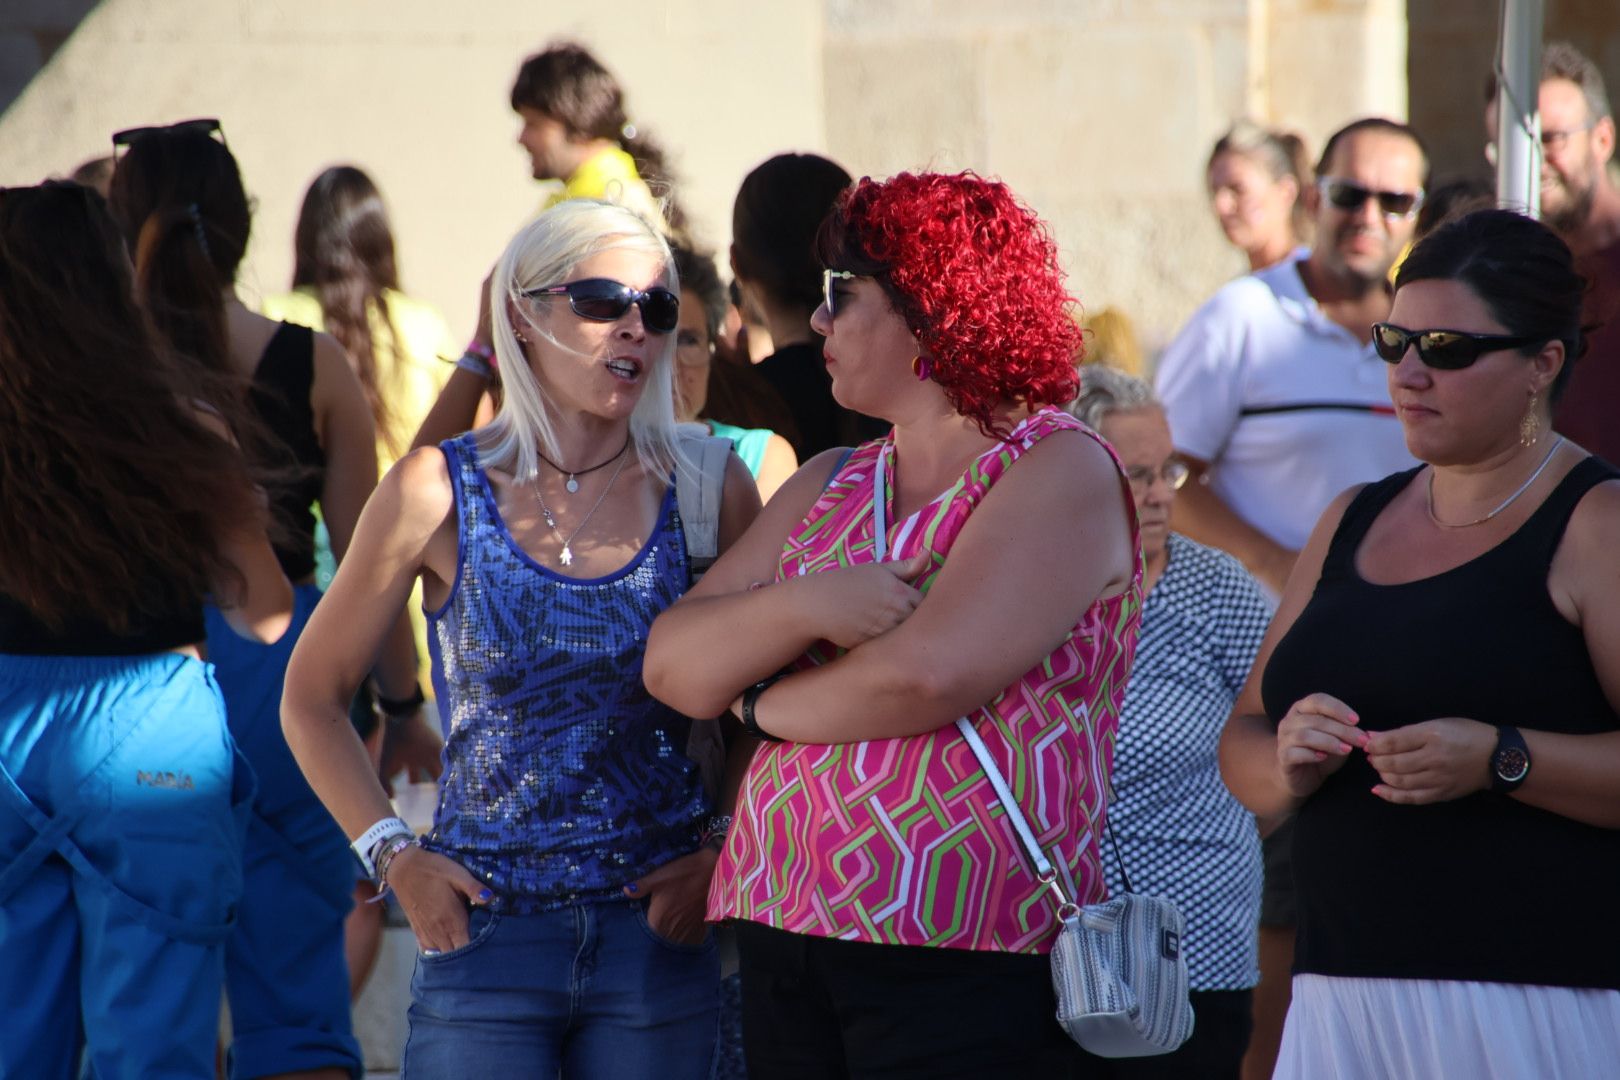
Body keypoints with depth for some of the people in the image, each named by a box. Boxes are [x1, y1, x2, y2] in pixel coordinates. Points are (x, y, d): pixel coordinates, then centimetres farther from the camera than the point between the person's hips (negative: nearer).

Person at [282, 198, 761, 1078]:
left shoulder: (708, 487, 1)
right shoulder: (441, 494, -3)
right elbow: (313, 695, 6)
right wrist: (393, 856, -3)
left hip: (657, 933, 1)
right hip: (485, 930, -1)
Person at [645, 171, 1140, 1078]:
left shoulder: (1060, 473, -3)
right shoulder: (827, 488, 18)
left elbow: (929, 671, -17)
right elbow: (672, 664, 8)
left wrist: (770, 706, -1)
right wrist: (804, 607, -11)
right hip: (785, 948, 6)